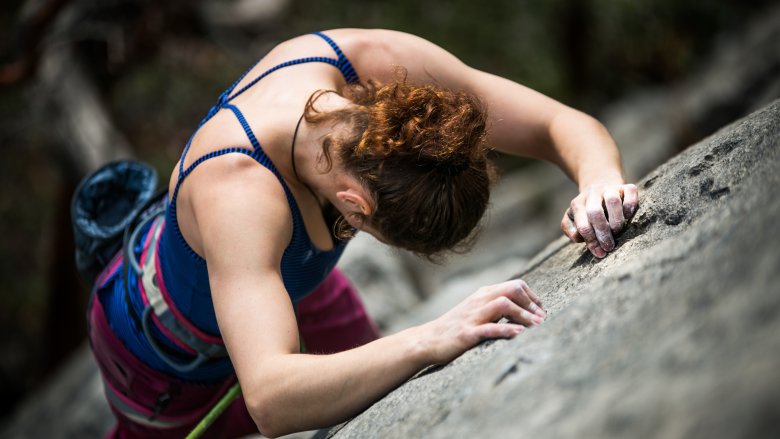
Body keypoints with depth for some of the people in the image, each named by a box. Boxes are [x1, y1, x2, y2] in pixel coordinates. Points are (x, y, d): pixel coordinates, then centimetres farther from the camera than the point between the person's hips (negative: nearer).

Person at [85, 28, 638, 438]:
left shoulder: (379, 63, -34)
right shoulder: (236, 195, -50)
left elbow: (564, 125, -28)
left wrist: (600, 182, -50)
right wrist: (428, 342, -71)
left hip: (286, 280, 6)